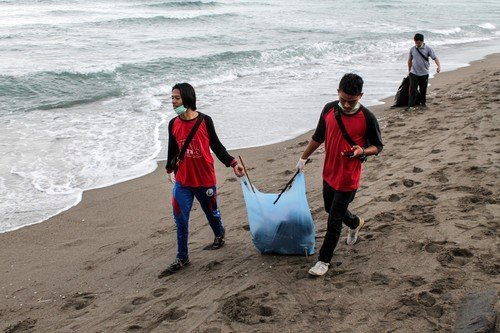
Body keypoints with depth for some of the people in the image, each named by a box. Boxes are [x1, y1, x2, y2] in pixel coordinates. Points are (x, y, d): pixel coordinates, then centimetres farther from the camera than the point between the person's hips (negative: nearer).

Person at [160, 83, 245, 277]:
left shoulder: (204, 121, -10)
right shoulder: (173, 124, 0)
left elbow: (216, 146, -1)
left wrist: (233, 163, -8)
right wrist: (170, 169, 13)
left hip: (205, 179, -2)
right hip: (183, 181, 2)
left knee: (211, 212, 16)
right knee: (180, 219, -1)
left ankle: (220, 234, 48)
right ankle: (182, 258, 10)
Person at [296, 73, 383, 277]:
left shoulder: (367, 118, -18)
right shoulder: (329, 109, -6)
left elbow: (378, 146, -6)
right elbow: (318, 137, 9)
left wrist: (363, 151, -27)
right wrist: (303, 158, 16)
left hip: (348, 178, -6)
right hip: (329, 172, 6)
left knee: (334, 221, 2)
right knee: (331, 208, 26)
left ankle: (324, 260, 18)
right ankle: (355, 223, 56)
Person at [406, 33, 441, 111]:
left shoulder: (428, 49, -6)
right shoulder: (412, 49, 1)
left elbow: (435, 58, -9)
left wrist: (438, 66, -27)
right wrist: (409, 70, 18)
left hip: (424, 73, 0)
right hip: (414, 73, 0)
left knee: (423, 90, 12)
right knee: (413, 90, -8)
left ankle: (423, 102, 33)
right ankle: (411, 106, -9)